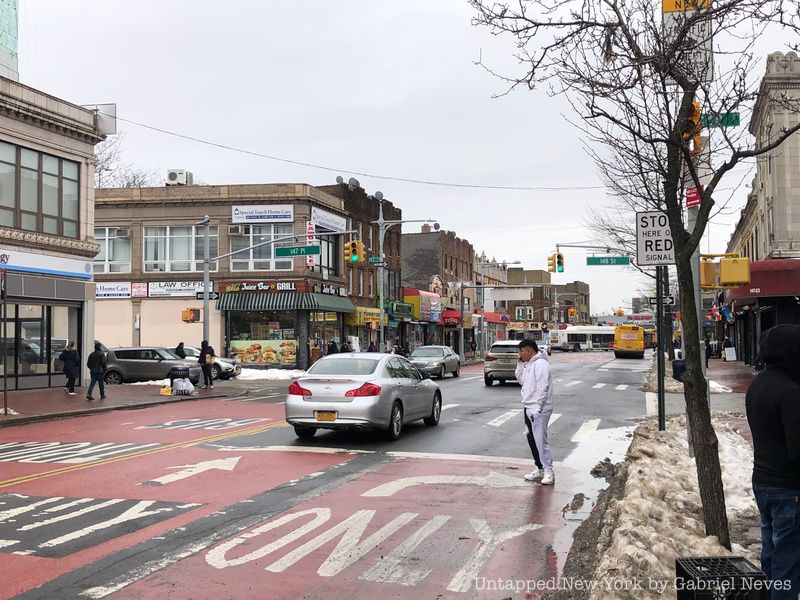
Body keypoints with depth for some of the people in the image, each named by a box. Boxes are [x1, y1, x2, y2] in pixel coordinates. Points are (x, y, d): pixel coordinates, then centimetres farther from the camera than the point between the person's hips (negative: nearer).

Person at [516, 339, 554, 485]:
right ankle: (539, 469, 20)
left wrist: (537, 408, -22)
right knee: (532, 440, 12)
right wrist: (520, 364, 8)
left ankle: (548, 471, -6)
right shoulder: (528, 364, 15)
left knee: (540, 440, -11)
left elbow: (542, 388, -20)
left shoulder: (540, 364, -15)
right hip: (528, 408, 10)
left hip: (538, 410, -10)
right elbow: (521, 380, 18)